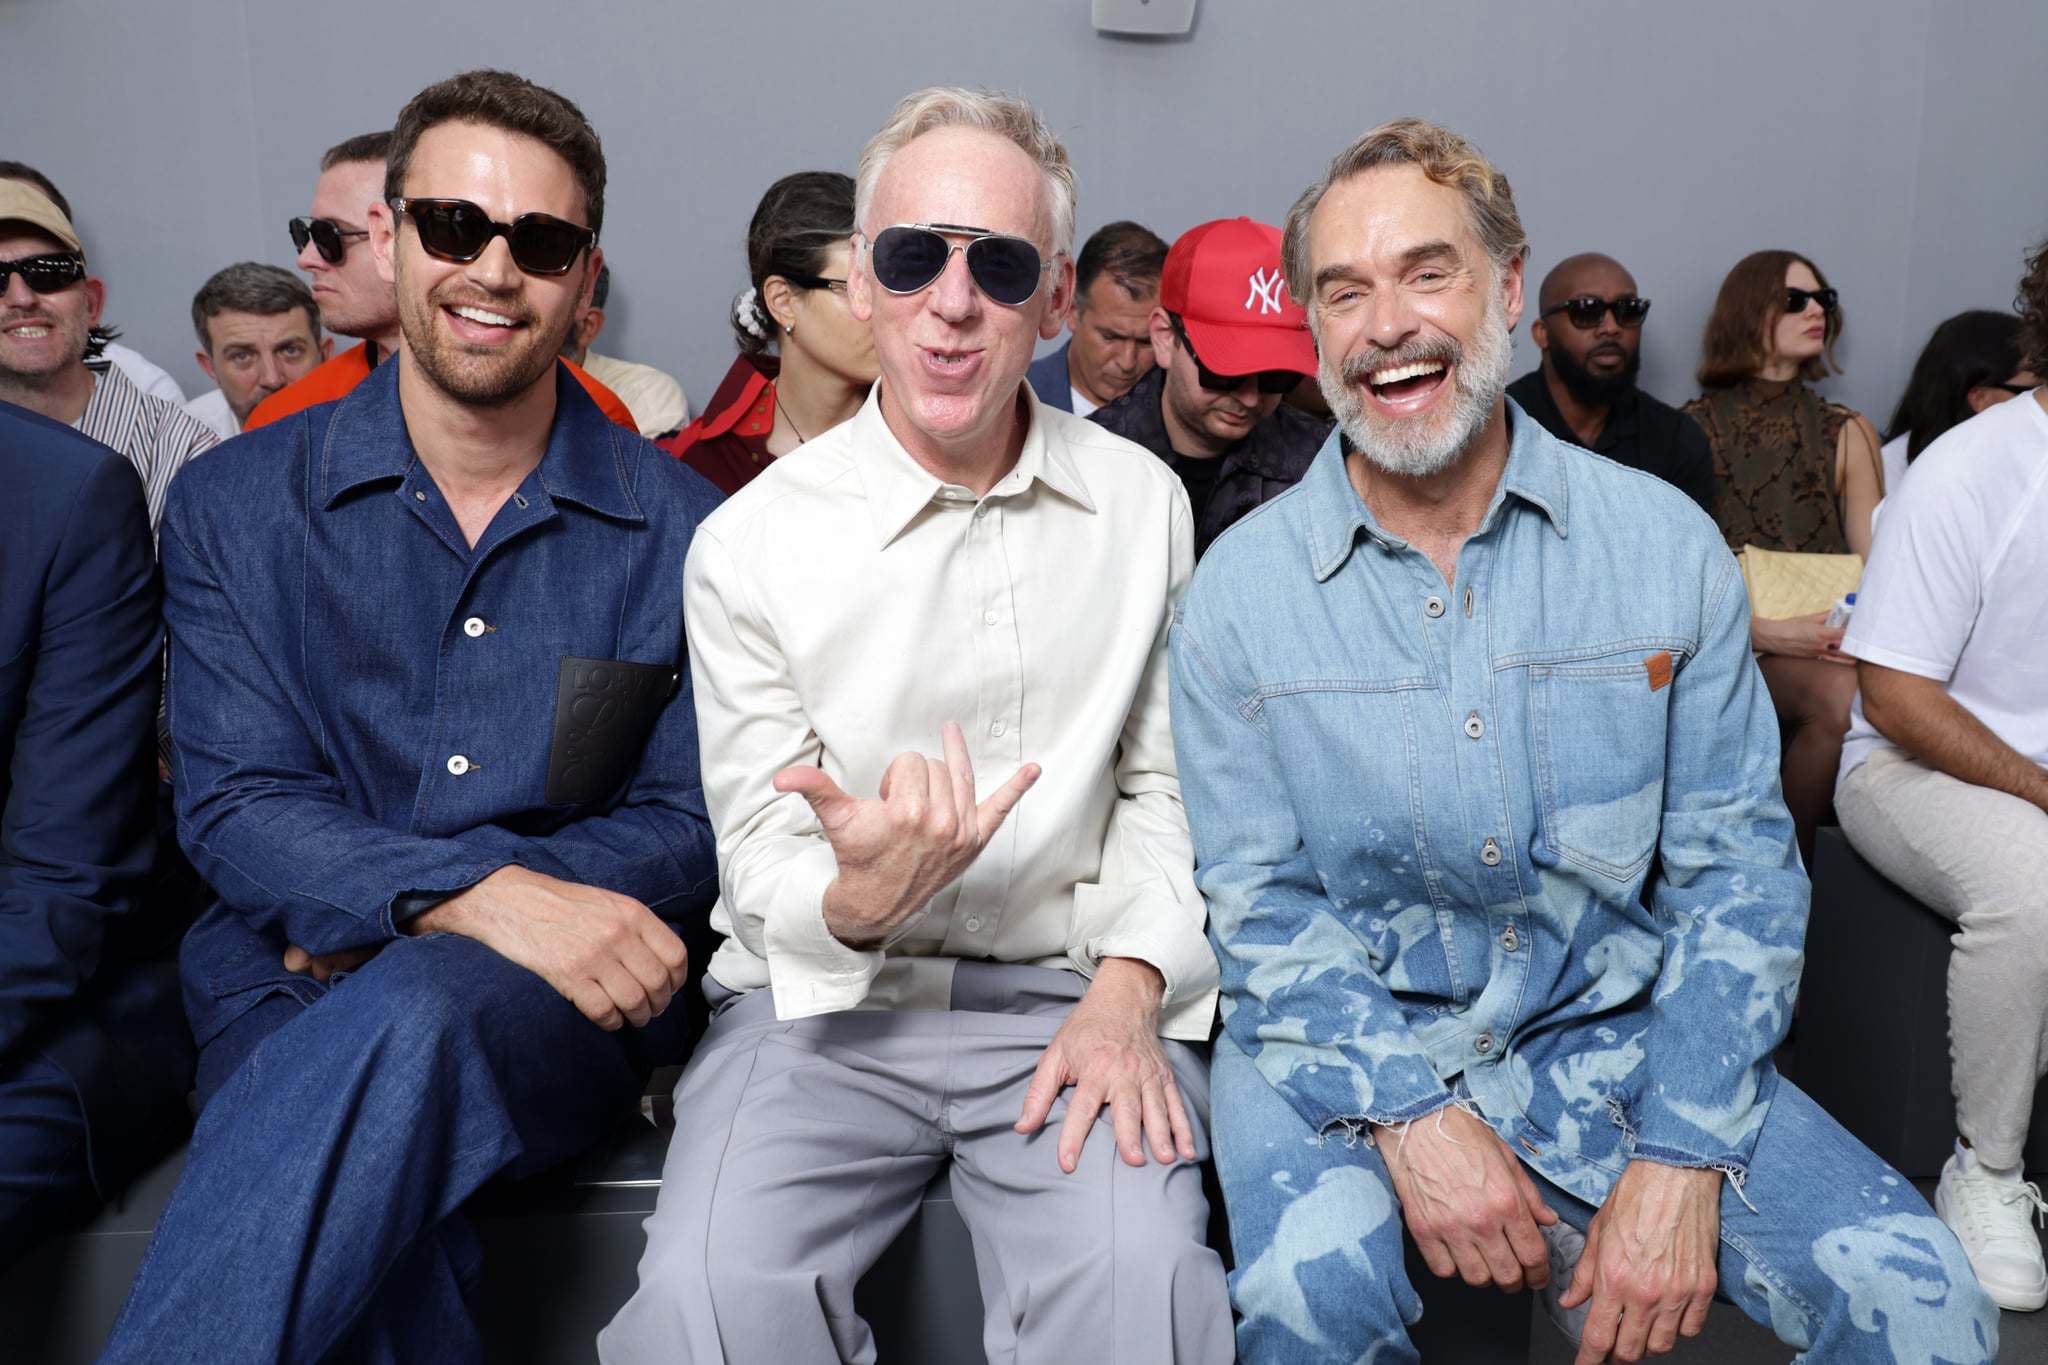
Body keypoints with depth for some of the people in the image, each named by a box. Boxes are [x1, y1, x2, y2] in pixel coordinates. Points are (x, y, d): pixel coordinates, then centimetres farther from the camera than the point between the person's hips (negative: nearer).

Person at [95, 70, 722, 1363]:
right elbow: (238, 807, -2)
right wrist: (481, 894, -22)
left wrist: (389, 926, -12)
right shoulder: (236, 505, 7)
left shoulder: (676, 528, 4)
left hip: (564, 1004, 0)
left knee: (412, 1018, -36)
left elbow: (688, 824, 1)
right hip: (290, 995, 1)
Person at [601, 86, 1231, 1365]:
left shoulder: (1143, 503, 4)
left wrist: (1128, 988, -6)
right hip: (828, 997, 0)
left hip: (1066, 992, 1)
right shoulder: (751, 543, -4)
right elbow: (764, 874, -2)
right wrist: (862, 897, -25)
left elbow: (1160, 786, 10)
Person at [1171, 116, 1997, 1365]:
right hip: (1345, 1039, -1)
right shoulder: (1241, 590, -5)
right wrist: (1408, 1112, -19)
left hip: (1608, 1031, 2)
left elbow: (1736, 868, -1)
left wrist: (1681, 1160, -11)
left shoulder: (1668, 544, -2)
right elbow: (1259, 899, -5)